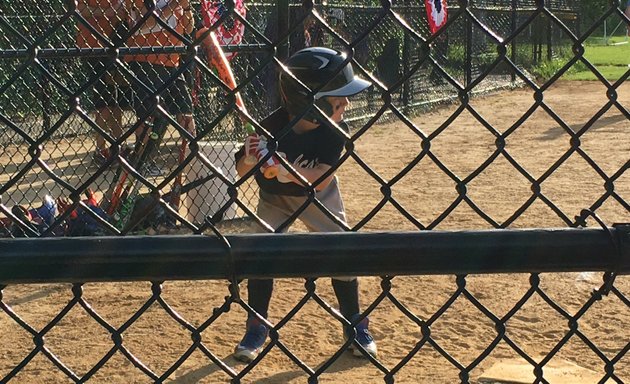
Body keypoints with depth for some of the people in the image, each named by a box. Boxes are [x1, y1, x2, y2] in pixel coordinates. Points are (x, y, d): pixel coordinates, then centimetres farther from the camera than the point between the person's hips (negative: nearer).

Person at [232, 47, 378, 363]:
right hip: (274, 197, -1)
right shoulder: (272, 127, -32)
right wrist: (252, 156, -47)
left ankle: (356, 327, 17)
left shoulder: (334, 130, -27)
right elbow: (242, 170, -24)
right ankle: (256, 329, 9)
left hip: (318, 196, 1)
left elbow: (319, 180, -33)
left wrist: (283, 167, -49)